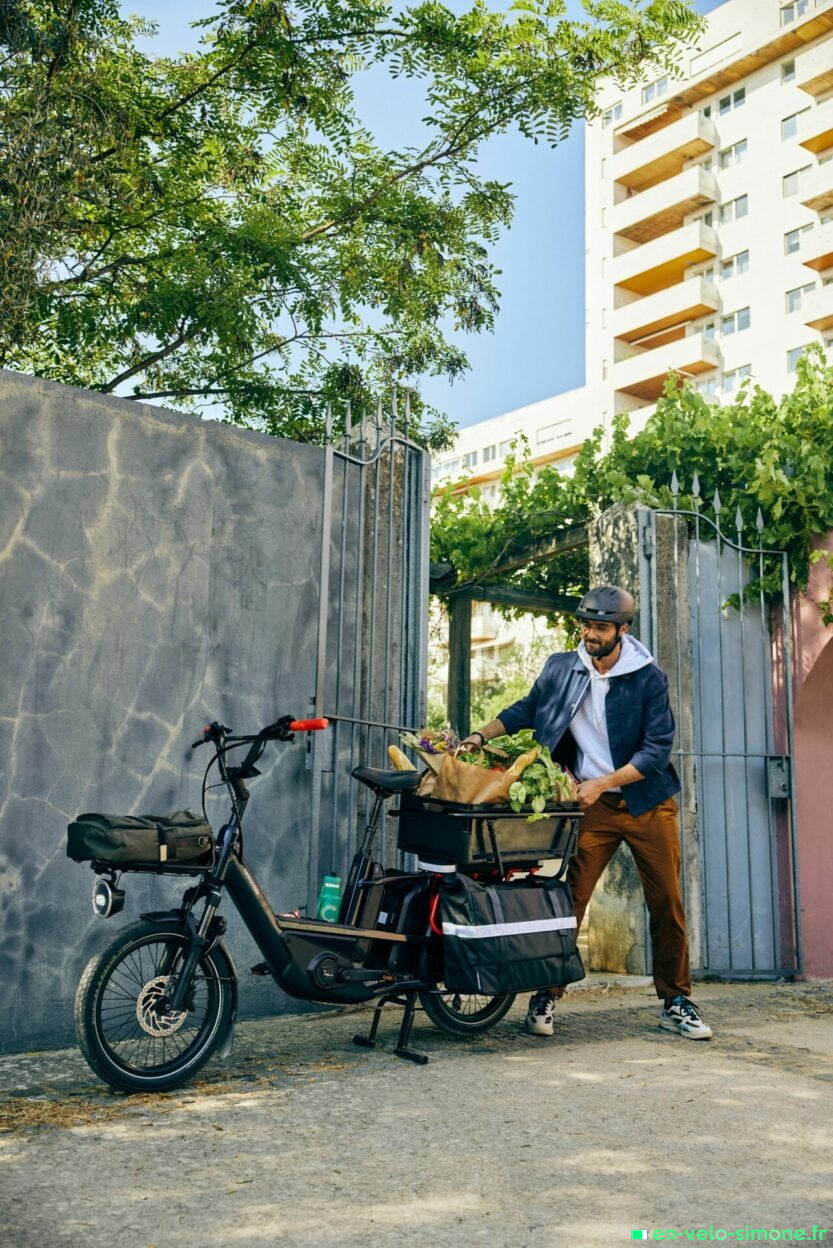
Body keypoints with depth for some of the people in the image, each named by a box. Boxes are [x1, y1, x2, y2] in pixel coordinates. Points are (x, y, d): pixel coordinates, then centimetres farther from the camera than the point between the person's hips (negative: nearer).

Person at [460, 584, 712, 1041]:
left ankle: (675, 1002, 18)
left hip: (648, 802, 0)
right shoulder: (562, 669, -3)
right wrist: (481, 735, -1)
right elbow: (526, 710, 13)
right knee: (567, 899, -7)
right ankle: (545, 995, 4)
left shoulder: (649, 678, -10)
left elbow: (657, 750, -13)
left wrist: (601, 783, -20)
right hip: (594, 805, 1)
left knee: (667, 902, 4)